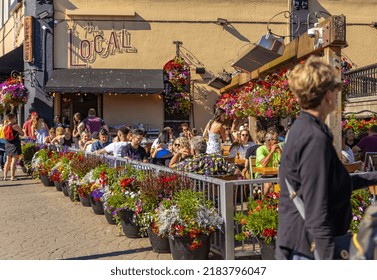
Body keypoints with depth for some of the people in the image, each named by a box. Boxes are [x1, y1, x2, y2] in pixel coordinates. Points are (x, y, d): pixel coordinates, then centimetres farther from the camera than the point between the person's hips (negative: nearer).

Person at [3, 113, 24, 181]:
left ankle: (5, 176, 18)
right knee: (14, 161, -5)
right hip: (15, 145, -7)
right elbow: (22, 134, -8)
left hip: (7, 144, 7)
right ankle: (12, 176, -7)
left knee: (8, 161, 16)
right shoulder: (15, 126, -12)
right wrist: (19, 129, 8)